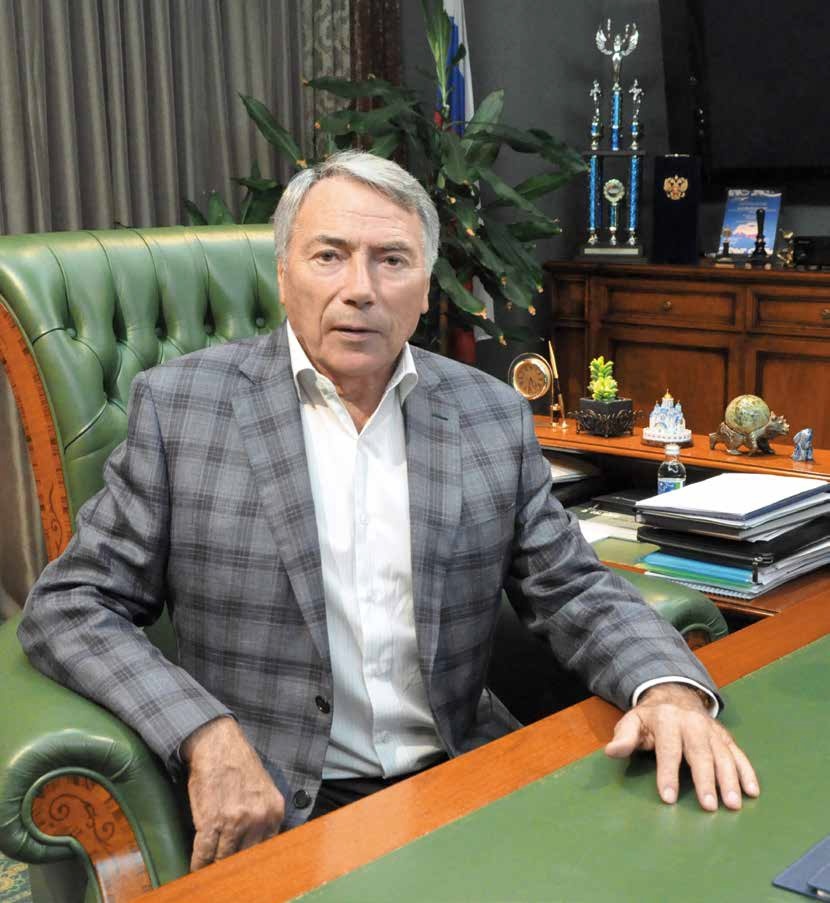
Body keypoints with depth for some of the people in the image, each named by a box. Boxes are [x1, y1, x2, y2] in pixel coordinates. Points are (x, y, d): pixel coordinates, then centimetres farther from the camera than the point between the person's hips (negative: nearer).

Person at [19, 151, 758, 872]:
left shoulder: (494, 416, 5)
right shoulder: (179, 405, -4)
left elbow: (573, 589, 9)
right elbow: (73, 604, -3)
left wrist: (668, 685, -13)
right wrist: (205, 735, -19)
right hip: (274, 808, -2)